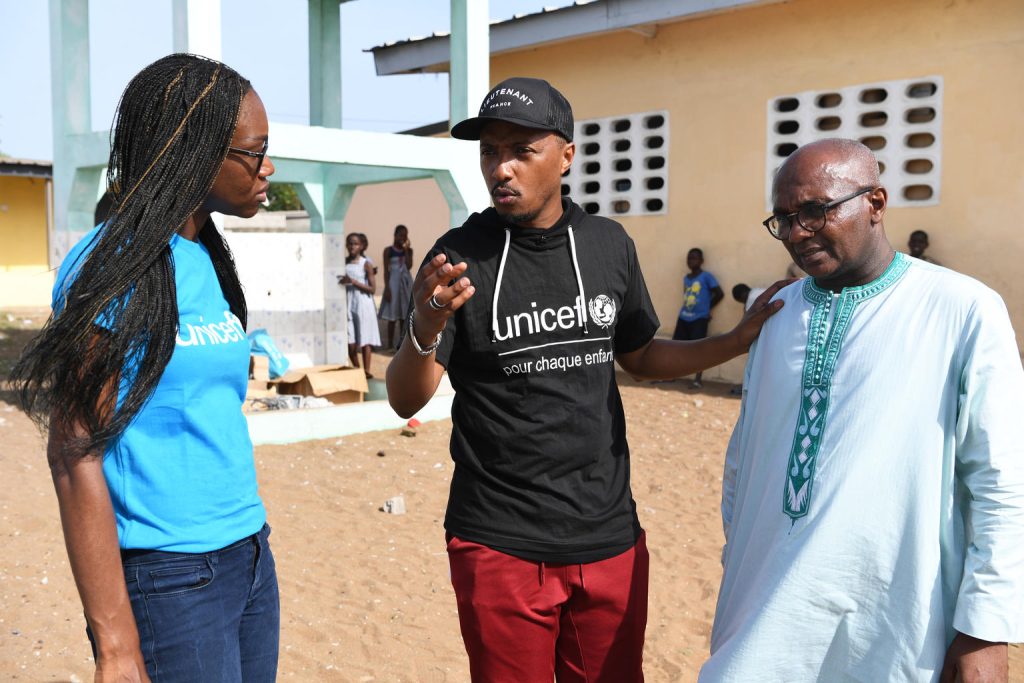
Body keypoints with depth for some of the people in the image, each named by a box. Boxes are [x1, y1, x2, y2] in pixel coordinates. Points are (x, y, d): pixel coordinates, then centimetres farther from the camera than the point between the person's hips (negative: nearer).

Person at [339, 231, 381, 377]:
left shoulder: (366, 264, -2)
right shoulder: (344, 262, 9)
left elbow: (372, 288, -7)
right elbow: (339, 283, 19)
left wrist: (354, 282, -16)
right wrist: (342, 282, -3)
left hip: (363, 304, -4)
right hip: (348, 304, 4)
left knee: (365, 339, -1)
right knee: (350, 340, 2)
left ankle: (366, 370, 2)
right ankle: (356, 370, 16)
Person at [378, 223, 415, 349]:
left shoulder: (409, 250, 6)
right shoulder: (388, 250, -2)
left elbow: (409, 266, -7)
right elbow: (386, 270, -4)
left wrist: (406, 250, -8)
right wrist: (387, 288, -10)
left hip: (406, 282, 3)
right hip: (394, 282, -3)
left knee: (404, 315, 5)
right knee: (392, 315, -2)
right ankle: (390, 343, 2)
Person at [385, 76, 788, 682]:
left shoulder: (609, 245, 2)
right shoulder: (461, 257, -8)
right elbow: (407, 402, -11)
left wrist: (741, 339, 2)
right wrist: (426, 331, -32)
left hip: (610, 536, 3)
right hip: (500, 545, -3)